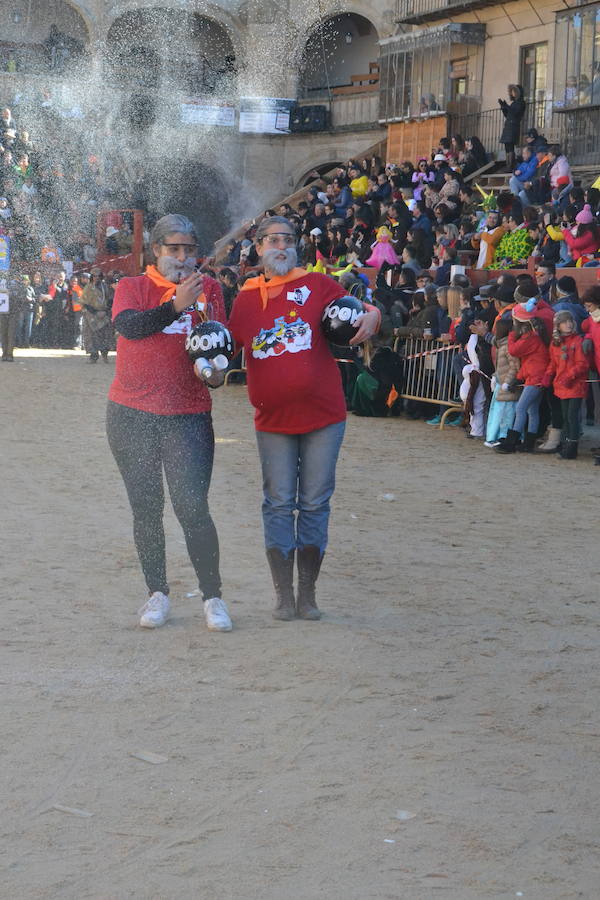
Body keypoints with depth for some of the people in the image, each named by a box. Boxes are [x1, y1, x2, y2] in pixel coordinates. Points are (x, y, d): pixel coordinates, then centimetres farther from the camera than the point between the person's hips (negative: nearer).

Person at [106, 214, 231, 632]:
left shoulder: (208, 288, 9)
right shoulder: (132, 287, 5)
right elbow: (129, 326, -15)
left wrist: (215, 369, -19)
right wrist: (177, 304, -23)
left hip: (189, 416, -1)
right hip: (131, 415, 1)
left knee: (193, 508, -9)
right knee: (146, 507, 6)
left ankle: (213, 597, 1)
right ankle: (158, 593, 16)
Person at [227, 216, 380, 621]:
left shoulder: (317, 285, 2)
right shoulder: (246, 298, 9)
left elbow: (355, 312, -4)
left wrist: (371, 315, -26)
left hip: (322, 414, -1)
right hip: (272, 418, 1)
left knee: (315, 504, 4)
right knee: (279, 505, 3)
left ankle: (307, 593, 13)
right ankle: (284, 595, 10)